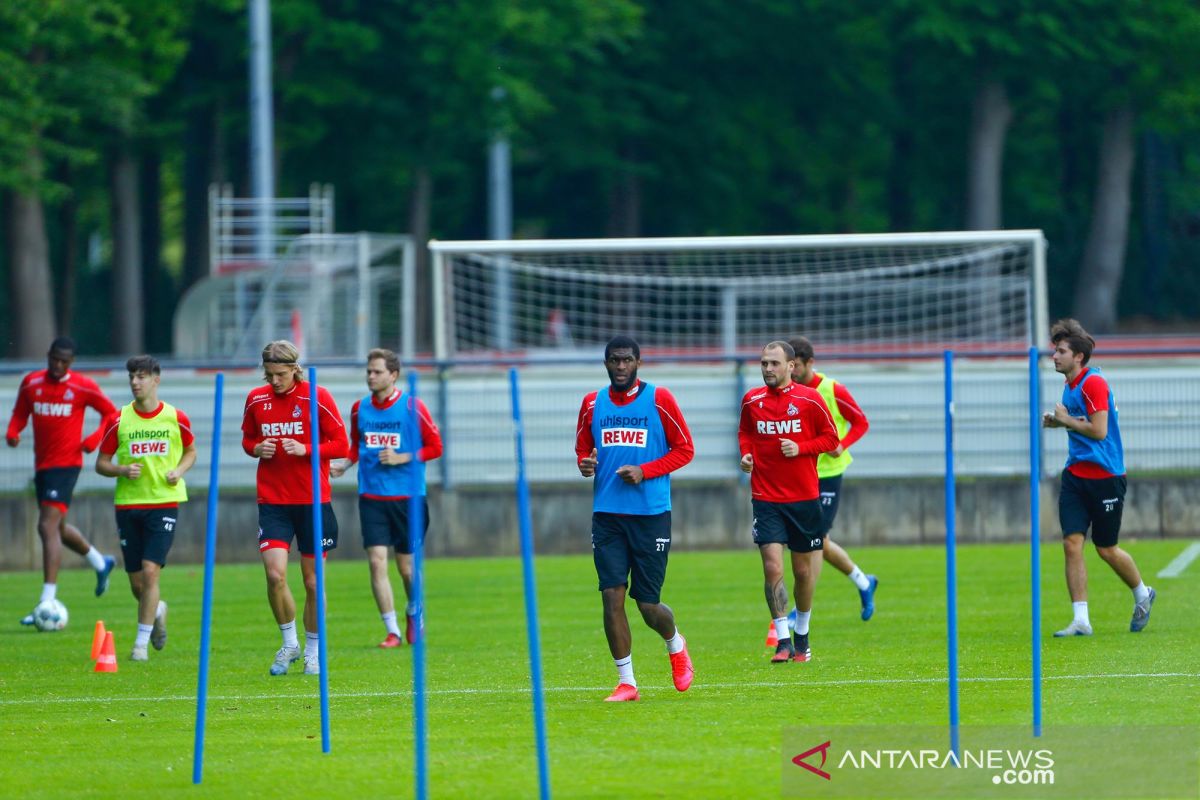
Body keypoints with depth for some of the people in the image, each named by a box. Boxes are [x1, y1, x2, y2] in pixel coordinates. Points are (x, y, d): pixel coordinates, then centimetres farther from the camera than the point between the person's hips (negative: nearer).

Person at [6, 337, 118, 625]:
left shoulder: (83, 387, -6)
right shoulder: (31, 383, 4)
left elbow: (110, 412, 6)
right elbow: (20, 413, 15)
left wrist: (95, 438, -10)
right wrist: (12, 432, -7)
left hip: (66, 463, -7)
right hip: (42, 464, 7)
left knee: (48, 527, -18)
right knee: (58, 528, 21)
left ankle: (47, 601, -20)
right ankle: (101, 563, 48)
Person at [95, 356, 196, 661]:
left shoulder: (176, 418, 0)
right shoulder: (118, 420, 1)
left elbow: (190, 452, 17)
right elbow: (101, 464, 6)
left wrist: (179, 471, -3)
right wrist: (122, 470, -15)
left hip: (164, 502, -2)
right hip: (128, 504, 2)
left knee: (150, 571, -15)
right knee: (137, 583, 6)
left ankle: (142, 643, -8)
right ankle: (157, 611, 40)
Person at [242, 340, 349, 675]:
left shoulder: (317, 397, -6)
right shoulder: (256, 399, 3)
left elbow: (340, 445, -4)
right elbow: (247, 438, 18)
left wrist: (306, 450, -20)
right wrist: (256, 448, -5)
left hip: (313, 500, -2)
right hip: (272, 500, 2)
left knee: (313, 581, 2)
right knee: (275, 574, -14)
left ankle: (313, 651, 18)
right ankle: (289, 643, 6)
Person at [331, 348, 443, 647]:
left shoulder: (412, 407, -5)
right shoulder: (360, 409, 6)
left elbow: (435, 446, -1)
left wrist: (403, 458, -14)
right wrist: (343, 465, 0)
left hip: (408, 497, -2)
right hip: (371, 497, 2)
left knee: (406, 566, 5)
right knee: (377, 562, -10)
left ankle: (414, 613, 36)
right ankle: (392, 631, -4)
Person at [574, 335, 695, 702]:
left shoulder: (659, 399, -2)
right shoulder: (593, 403, 7)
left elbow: (684, 449, 1)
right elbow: (582, 449, 18)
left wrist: (645, 472, -13)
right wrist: (585, 463, -6)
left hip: (651, 513, -3)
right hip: (607, 515, 3)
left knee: (648, 605, 0)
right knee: (612, 595, -8)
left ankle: (675, 645, 34)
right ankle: (626, 682, 0)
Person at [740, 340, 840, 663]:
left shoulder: (809, 399, -5)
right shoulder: (751, 400, 3)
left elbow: (831, 438, 1)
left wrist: (800, 448, -15)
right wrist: (746, 453, -1)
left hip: (804, 497, -1)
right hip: (766, 499, 1)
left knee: (803, 571, 8)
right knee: (772, 567, -13)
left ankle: (802, 635, 27)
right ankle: (783, 640, -10)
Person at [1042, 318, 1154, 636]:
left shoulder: (1093, 383, -17)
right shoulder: (1070, 384, 11)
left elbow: (1099, 430, -24)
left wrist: (1065, 419, -13)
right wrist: (1056, 421, 7)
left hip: (1104, 476, -8)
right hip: (1076, 475, 8)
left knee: (1107, 549, 5)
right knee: (1072, 543, -5)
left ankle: (1142, 594, 32)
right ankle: (1081, 620, -4)